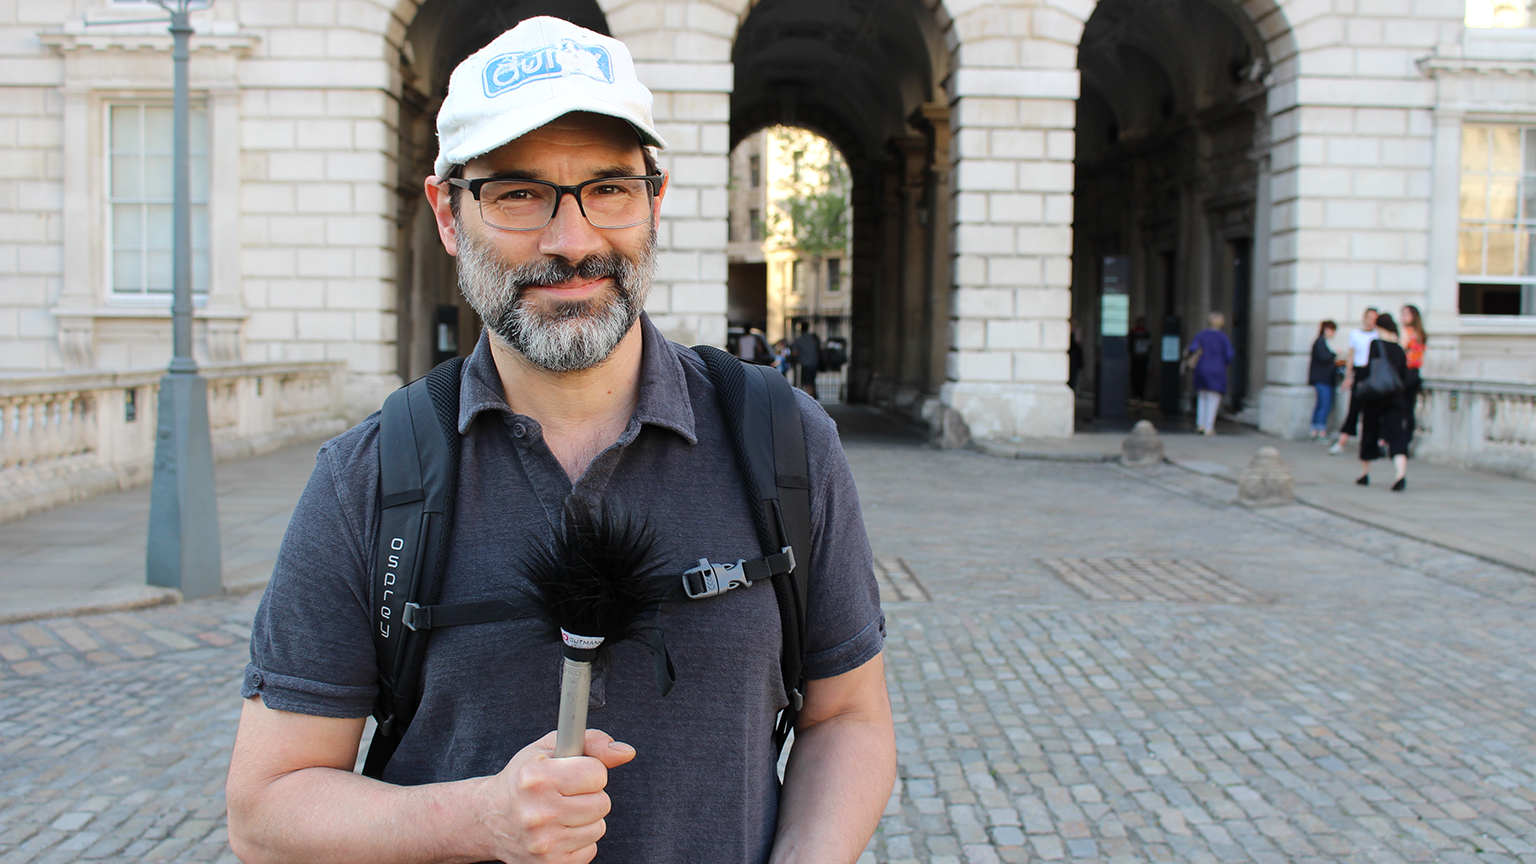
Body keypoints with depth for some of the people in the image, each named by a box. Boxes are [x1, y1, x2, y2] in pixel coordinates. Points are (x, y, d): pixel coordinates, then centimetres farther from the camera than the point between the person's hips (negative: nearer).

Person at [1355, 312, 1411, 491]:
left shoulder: (1376, 344, -6)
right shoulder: (1399, 349, 8)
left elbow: (1369, 369, -13)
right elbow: (1404, 377, 11)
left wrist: (1360, 376, 6)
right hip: (1396, 397, 3)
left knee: (1369, 432, 11)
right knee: (1397, 435, -4)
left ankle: (1364, 474, 23)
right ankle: (1401, 473, -24)